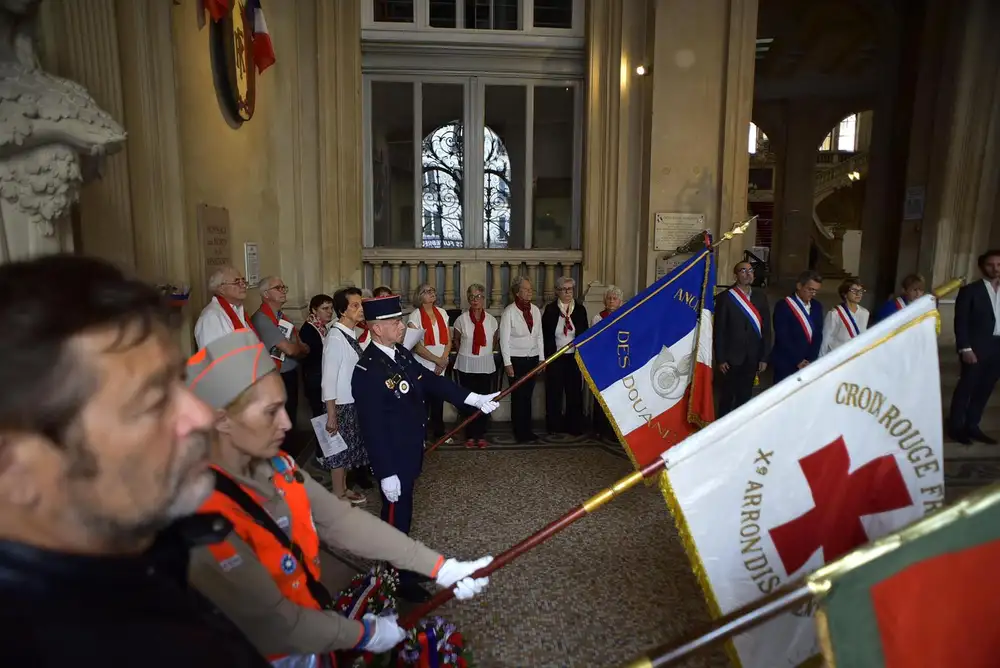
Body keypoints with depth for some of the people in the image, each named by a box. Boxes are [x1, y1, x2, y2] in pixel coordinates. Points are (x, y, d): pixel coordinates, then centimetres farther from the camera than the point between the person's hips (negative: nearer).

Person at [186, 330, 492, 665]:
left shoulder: (275, 466, -6)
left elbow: (341, 520, -8)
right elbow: (271, 626, -23)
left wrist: (439, 566, -11)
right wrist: (364, 634, -10)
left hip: (311, 628, 6)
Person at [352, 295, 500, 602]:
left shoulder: (402, 354, 1)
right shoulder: (367, 371, -26)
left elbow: (432, 381, 5)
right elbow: (372, 429, -25)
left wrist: (474, 399, -3)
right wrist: (386, 474, -22)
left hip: (410, 452, 8)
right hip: (392, 459, -8)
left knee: (402, 511, 24)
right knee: (396, 515, 10)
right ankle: (399, 578, 29)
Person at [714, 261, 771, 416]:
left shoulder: (760, 296, 4)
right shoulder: (725, 298, -8)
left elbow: (766, 328, 5)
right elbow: (719, 331, -8)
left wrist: (764, 357, 2)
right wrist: (720, 359, -9)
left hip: (752, 358, 4)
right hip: (731, 358, -3)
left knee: (745, 396, 13)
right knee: (726, 396, 10)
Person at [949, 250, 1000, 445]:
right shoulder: (970, 290, -4)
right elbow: (961, 322, -8)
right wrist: (965, 348, -15)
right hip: (977, 347, -5)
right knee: (966, 387, 1)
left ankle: (971, 426, 20)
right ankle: (956, 427, 10)